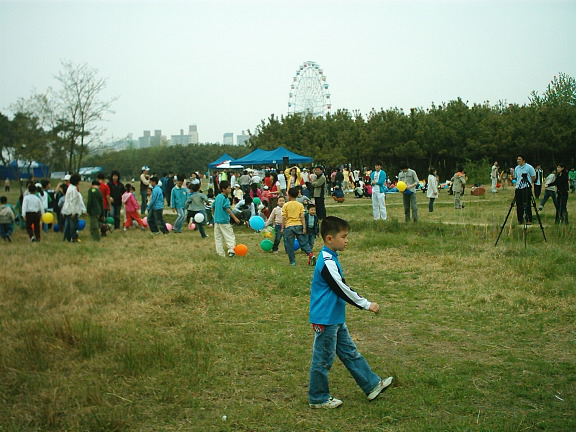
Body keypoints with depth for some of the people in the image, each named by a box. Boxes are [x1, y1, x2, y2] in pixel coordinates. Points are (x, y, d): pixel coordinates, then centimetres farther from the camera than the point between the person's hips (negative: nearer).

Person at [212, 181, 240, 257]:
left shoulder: (217, 197, 11)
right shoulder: (225, 198, -13)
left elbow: (213, 206, 19)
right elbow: (227, 209, -20)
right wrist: (235, 218, -23)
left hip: (216, 220, 7)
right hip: (224, 221, -7)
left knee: (218, 238, 9)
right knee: (230, 236, -3)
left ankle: (220, 253, 10)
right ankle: (231, 250, -17)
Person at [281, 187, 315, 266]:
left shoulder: (286, 205, -3)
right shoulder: (300, 205, 2)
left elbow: (284, 217, -4)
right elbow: (302, 217, -2)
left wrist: (282, 228, 2)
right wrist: (304, 227, 0)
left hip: (289, 226, -2)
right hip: (298, 225, 2)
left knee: (289, 245, 5)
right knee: (303, 242, 9)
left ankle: (292, 261, 7)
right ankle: (311, 254, -10)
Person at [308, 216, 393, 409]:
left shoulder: (330, 258, 10)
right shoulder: (327, 262, -22)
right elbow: (341, 289, -22)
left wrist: (362, 301, 19)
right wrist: (366, 304, -14)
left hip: (336, 319, 10)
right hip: (325, 320, -10)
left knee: (350, 353, 17)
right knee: (323, 360, 3)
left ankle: (372, 385, 26)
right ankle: (318, 398, 16)